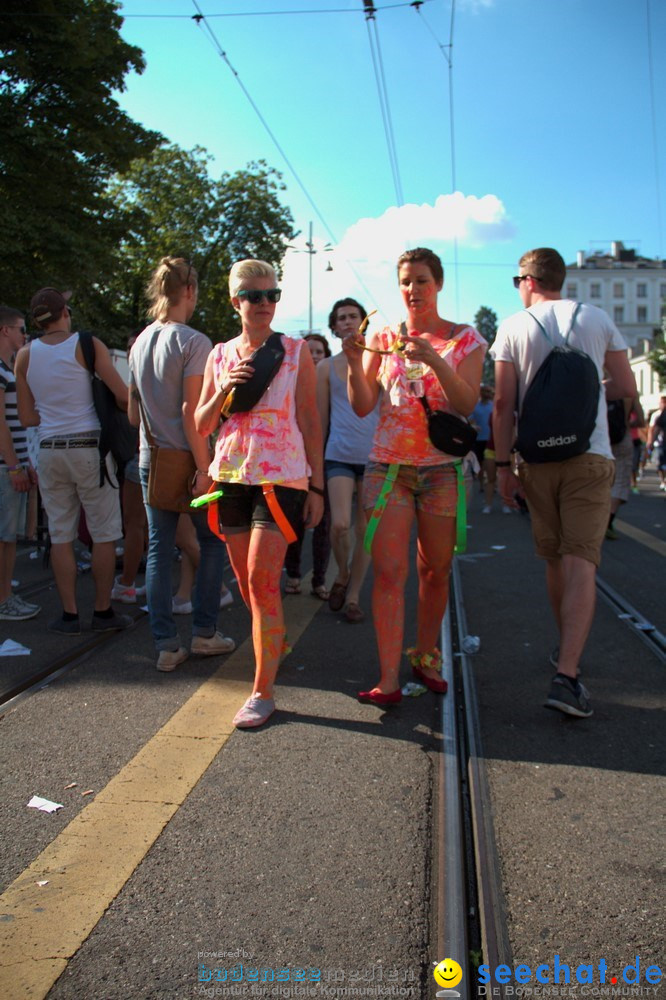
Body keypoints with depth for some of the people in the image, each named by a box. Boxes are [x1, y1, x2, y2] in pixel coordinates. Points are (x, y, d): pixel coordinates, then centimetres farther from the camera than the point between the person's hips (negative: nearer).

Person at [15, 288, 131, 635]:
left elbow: (27, 418, 7)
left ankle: (70, 615, 12)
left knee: (61, 535, 9)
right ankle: (103, 612, 10)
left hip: (50, 450, 4)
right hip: (89, 446, -3)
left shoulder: (25, 356, 5)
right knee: (104, 534, 5)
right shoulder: (88, 345, -5)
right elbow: (124, 397, -10)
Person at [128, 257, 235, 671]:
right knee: (212, 541, 9)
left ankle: (166, 645, 10)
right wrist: (204, 467, -16)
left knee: (159, 548, 6)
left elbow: (133, 412, 14)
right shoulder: (193, 342, -10)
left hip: (151, 460, 6)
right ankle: (204, 632, 13)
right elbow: (192, 411, -17)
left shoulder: (140, 343, 11)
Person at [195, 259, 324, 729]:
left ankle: (263, 691, -3)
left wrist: (317, 486, -2)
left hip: (280, 477, -4)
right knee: (245, 580, 10)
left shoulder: (297, 351, 2)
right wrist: (225, 389, -9)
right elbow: (202, 426, 10)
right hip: (232, 475, 5)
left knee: (261, 580, -12)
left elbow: (310, 421, 1)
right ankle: (274, 641, 37)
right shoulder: (220, 356, 11)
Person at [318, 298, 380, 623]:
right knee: (339, 524, -15)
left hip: (374, 456, 1)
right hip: (339, 455, 0)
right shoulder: (326, 368, 9)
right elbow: (320, 419, 12)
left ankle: (353, 596, 19)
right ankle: (342, 575, 15)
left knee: (365, 530, 4)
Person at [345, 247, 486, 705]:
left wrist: (434, 359, -22)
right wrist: (355, 363, -13)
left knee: (435, 571, 9)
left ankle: (425, 657, 27)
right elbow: (362, 406, 3)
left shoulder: (465, 339, 4)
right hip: (388, 465, 0)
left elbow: (467, 404, -9)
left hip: (442, 467, 0)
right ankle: (389, 679, -4)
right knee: (389, 572, -7)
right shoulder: (384, 339, 8)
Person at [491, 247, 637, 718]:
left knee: (554, 560, 16)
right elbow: (626, 387, 8)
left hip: (536, 459, 1)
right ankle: (567, 673, -17)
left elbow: (503, 403, -3)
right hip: (590, 457, -1)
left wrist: (503, 464, 2)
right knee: (580, 564, -6)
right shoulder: (597, 318, 6)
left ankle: (567, 650, 34)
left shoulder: (514, 326, 2)